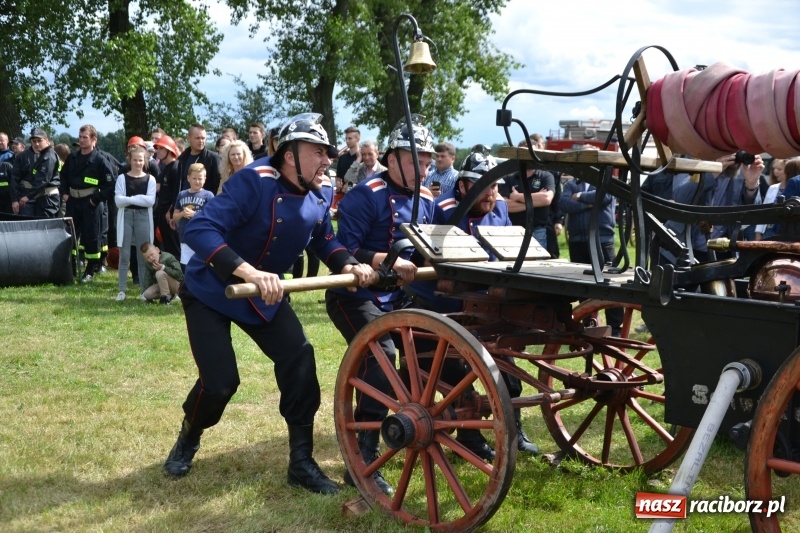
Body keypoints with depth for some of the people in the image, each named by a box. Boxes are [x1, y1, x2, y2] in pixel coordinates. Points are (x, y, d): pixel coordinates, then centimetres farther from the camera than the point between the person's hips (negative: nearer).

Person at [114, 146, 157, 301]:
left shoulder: (150, 179, 4)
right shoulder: (122, 178, 4)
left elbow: (150, 200, -8)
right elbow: (118, 200, -7)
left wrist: (130, 198, -12)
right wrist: (139, 199, -15)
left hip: (143, 218, 0)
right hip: (125, 217, 0)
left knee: (144, 255, 5)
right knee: (124, 256, 1)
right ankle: (122, 290, 5)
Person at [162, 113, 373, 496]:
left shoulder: (318, 197, -6)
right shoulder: (255, 181, -29)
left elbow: (326, 242, 11)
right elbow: (199, 231, -39)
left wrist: (349, 265, -12)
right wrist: (251, 273, -50)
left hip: (264, 295, 6)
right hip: (210, 291, -6)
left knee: (299, 357, -10)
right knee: (220, 381, -13)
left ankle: (301, 461, 1)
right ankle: (188, 439, 22)